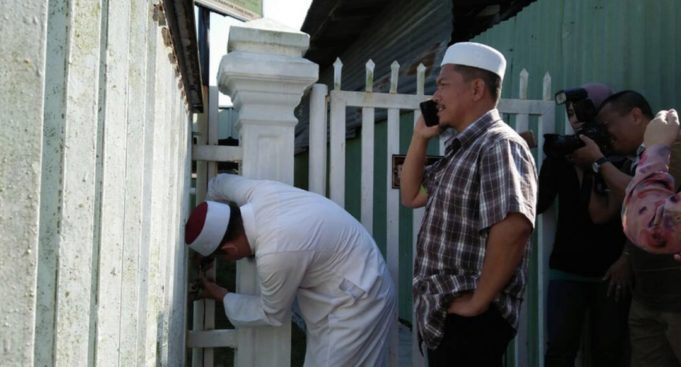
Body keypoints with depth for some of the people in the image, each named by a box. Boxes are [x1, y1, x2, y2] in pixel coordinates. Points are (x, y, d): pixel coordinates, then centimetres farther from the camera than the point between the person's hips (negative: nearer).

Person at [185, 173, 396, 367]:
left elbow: (272, 314, -12)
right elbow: (220, 183, 12)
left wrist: (222, 297, 3)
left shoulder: (274, 254, -32)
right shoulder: (258, 192, -12)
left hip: (357, 302, -9)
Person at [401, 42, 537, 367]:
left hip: (470, 322, -9)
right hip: (443, 317, 10)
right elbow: (412, 196, 18)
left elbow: (514, 227, -29)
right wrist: (420, 137, 7)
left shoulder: (498, 145, -17)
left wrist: (478, 302, -24)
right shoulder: (460, 149, 14)